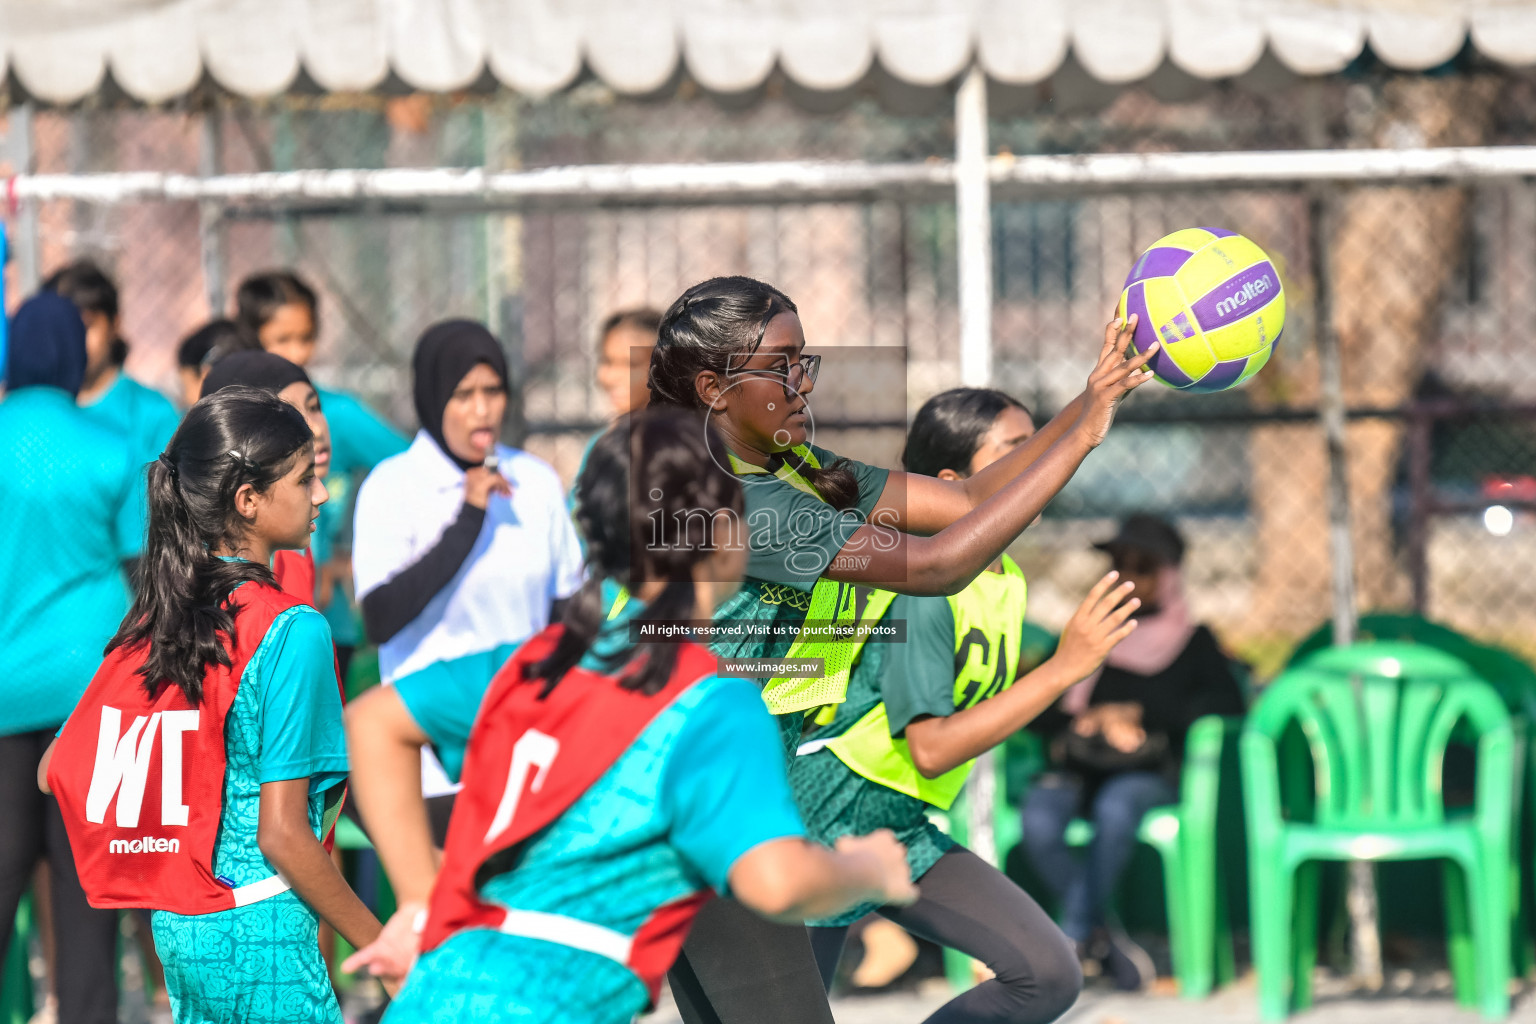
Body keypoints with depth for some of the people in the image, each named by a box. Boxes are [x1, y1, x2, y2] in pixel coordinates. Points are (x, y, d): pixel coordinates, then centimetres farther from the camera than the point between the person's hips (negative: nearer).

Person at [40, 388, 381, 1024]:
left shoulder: (154, 616, 6)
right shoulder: (291, 630, -16)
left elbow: (57, 770, 9)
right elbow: (281, 834, -18)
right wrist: (381, 946, -11)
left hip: (175, 926, 8)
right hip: (259, 935, -8)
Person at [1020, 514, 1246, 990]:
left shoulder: (1192, 642, 18)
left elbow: (1227, 702, 0)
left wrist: (1142, 714, -6)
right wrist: (1083, 719, -4)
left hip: (1148, 775, -2)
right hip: (1077, 771, 2)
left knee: (1116, 805, -40)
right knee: (1038, 817, -34)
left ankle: (1069, 939, -29)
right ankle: (1107, 940, -23)